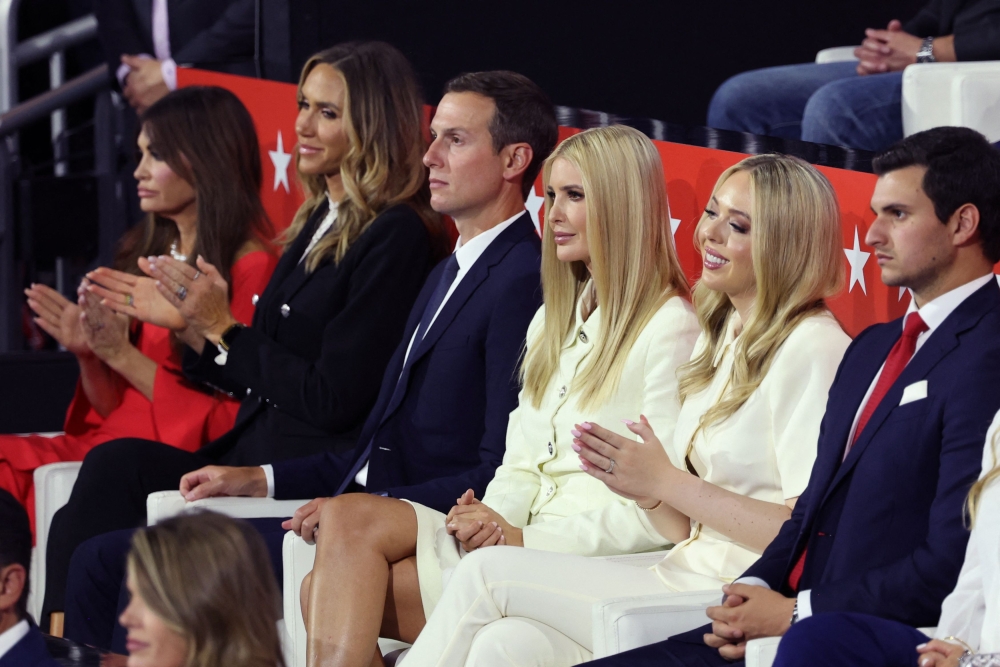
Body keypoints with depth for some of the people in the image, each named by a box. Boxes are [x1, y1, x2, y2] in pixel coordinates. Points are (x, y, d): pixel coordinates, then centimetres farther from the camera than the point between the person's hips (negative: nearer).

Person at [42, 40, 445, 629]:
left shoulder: (398, 236, -9)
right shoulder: (318, 223, 19)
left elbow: (334, 399, -14)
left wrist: (224, 331, -6)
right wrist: (195, 324, 5)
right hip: (256, 458, 8)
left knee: (118, 468, -21)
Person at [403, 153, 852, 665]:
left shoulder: (813, 349, -10)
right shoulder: (719, 336, 18)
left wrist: (666, 481, -15)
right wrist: (643, 488, -4)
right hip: (686, 578, 8)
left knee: (487, 572, -13)